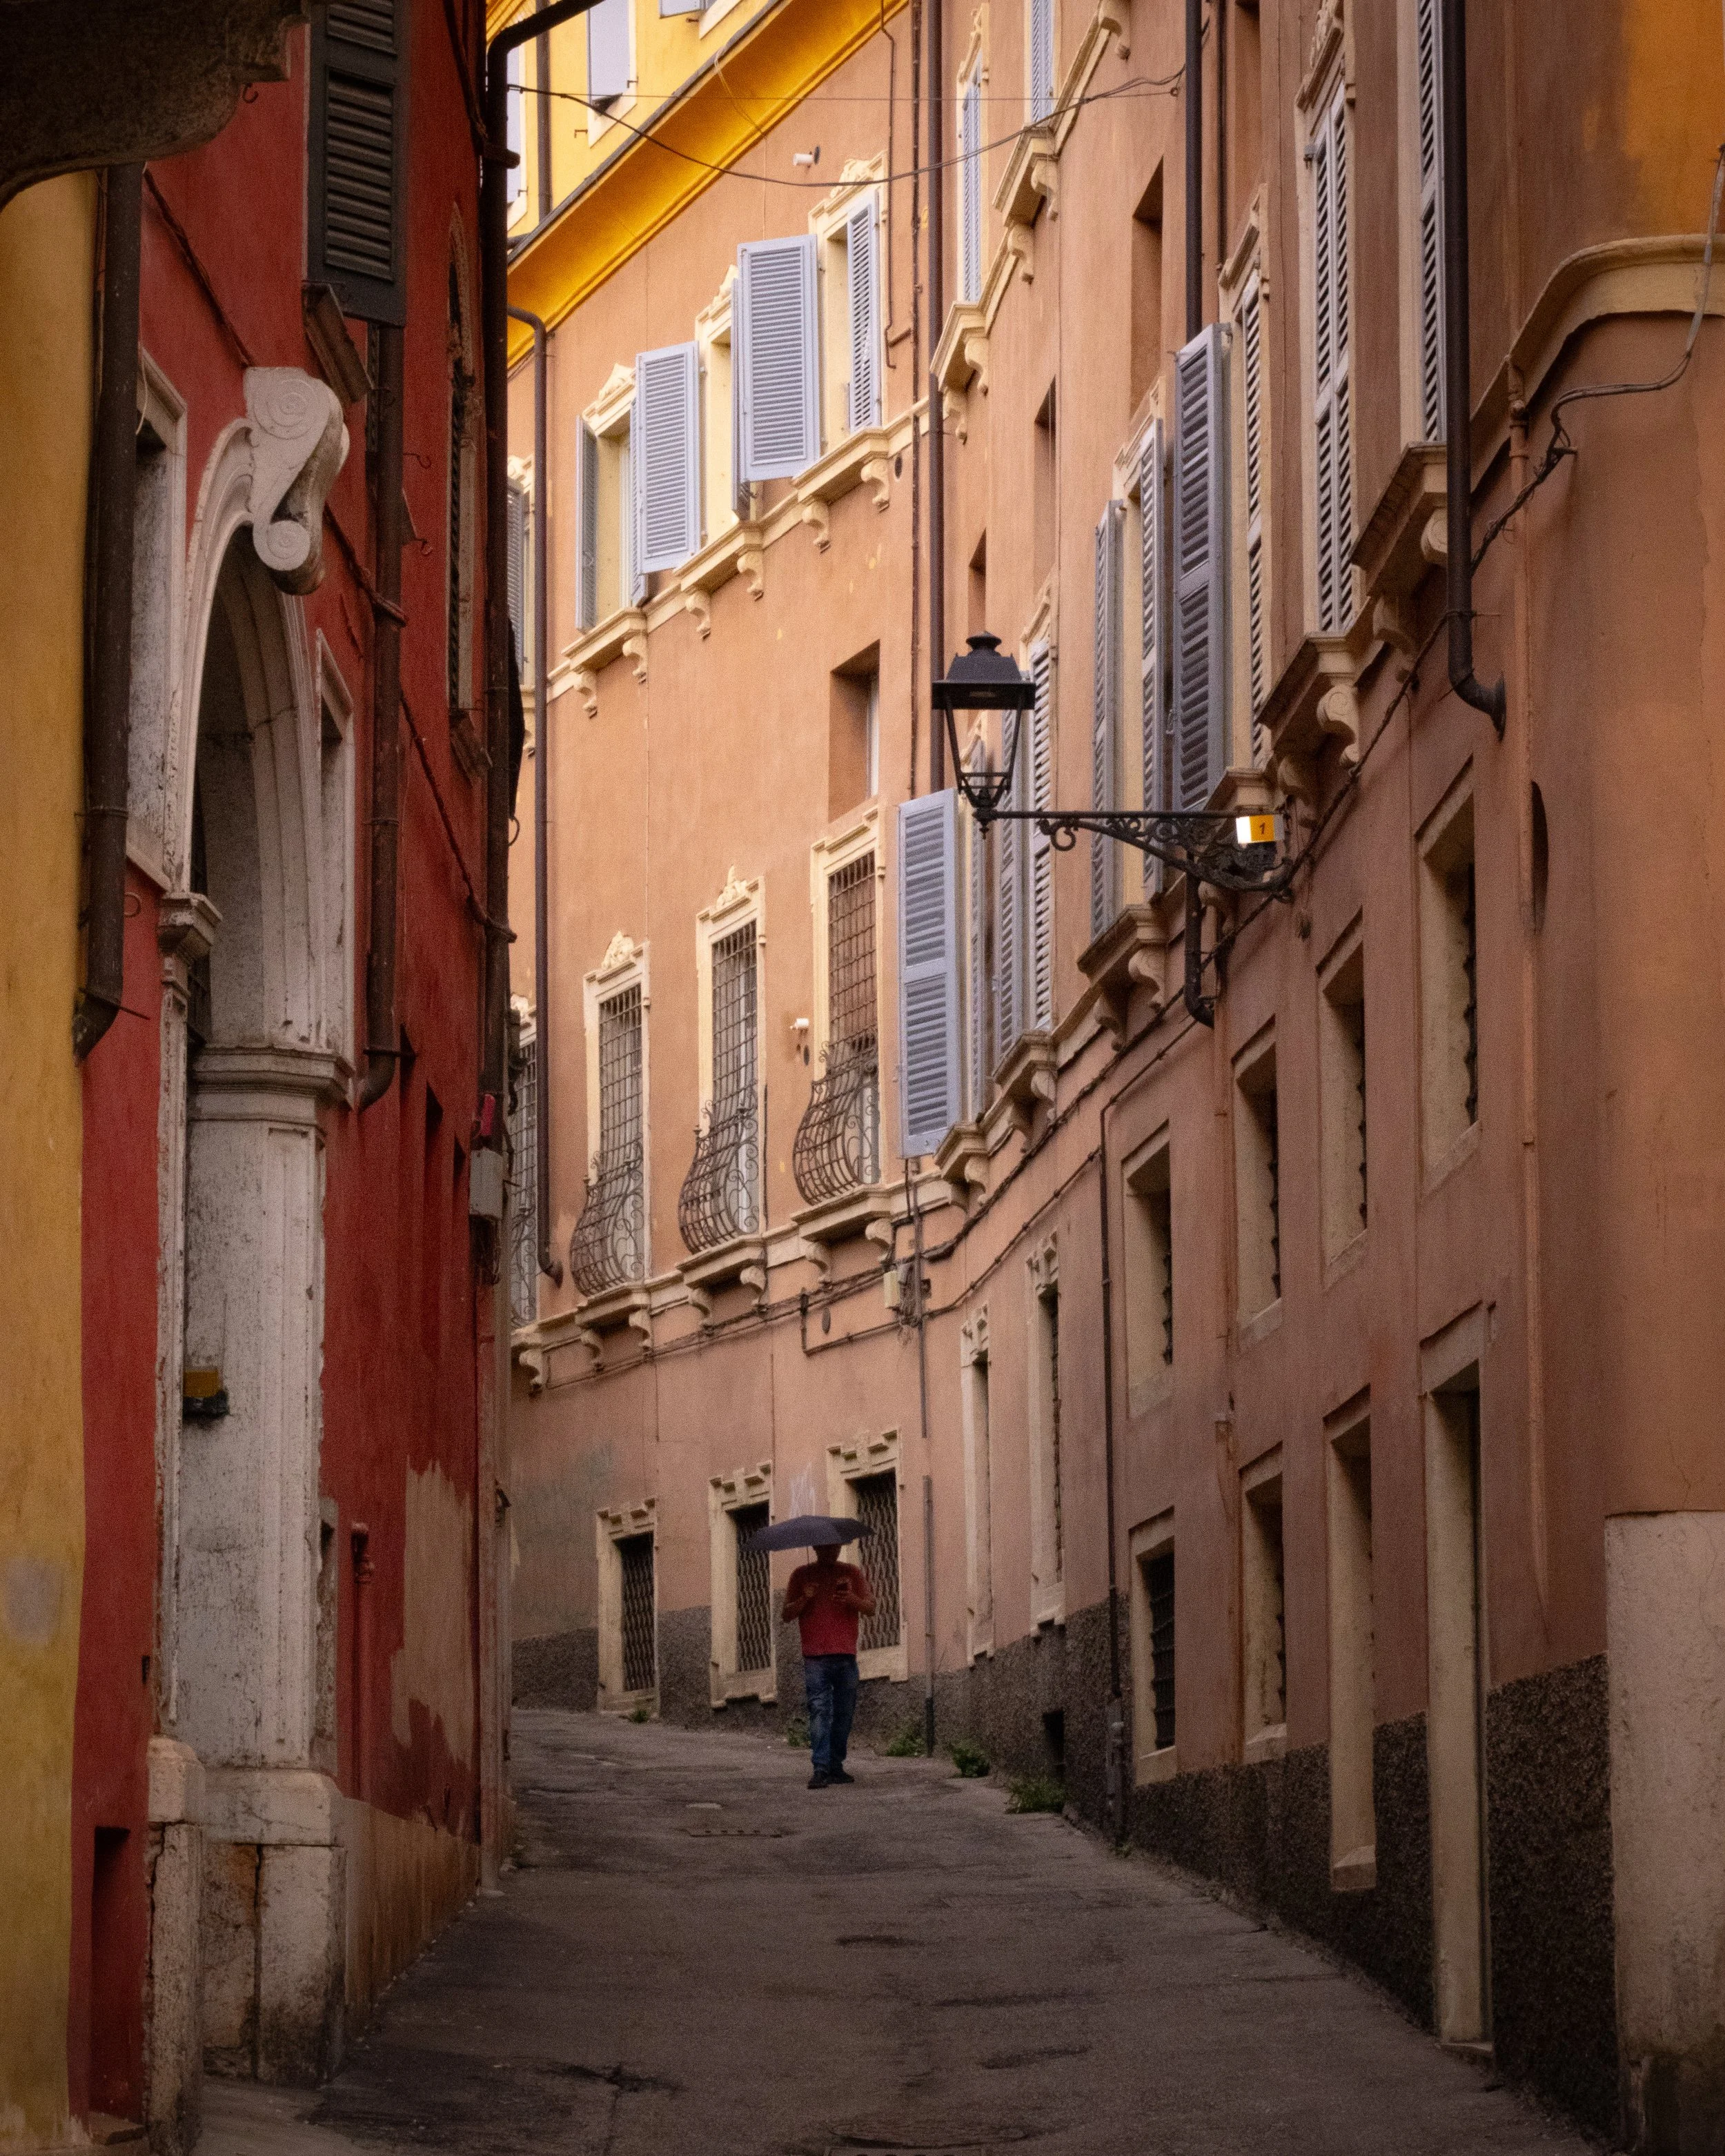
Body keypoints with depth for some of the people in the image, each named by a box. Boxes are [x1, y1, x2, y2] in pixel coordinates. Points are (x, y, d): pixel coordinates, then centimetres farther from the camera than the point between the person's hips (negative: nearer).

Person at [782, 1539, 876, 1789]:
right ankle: (821, 1769, -19)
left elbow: (871, 1609, 5)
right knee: (819, 1710, -13)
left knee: (844, 1713, 4)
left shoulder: (853, 1573, 13)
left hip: (846, 1656, 2)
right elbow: (787, 1614, 7)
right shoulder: (802, 1575, 10)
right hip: (815, 1656, -2)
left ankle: (836, 1766, 13)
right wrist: (804, 1599, -12)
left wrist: (853, 1599, -16)